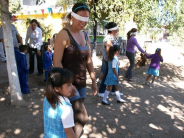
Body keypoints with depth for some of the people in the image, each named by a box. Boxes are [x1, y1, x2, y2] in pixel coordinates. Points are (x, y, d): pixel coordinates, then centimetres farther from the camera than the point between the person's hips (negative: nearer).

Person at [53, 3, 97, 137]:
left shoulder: (85, 36, 10)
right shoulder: (64, 34, -12)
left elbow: (88, 60, 14)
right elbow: (57, 61, -16)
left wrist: (94, 81, 14)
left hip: (81, 83, 7)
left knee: (75, 115, 16)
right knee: (82, 117, -7)